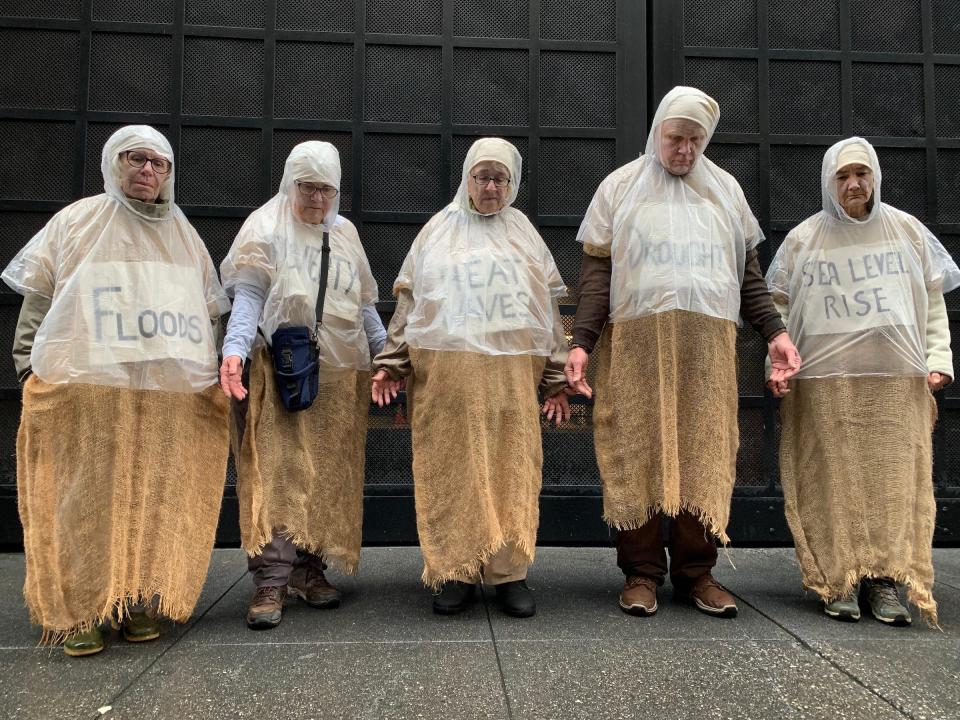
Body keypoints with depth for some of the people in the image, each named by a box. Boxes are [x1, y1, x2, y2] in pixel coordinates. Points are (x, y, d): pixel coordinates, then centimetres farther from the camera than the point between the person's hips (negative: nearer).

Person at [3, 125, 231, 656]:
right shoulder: (76, 222, 9)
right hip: (85, 392, -3)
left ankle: (141, 602, 12)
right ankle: (78, 611, 7)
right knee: (86, 498, -3)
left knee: (156, 498, 2)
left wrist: (210, 375, 14)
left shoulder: (185, 238, 18)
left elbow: (208, 316, 20)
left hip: (172, 398, 3)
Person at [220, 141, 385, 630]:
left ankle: (309, 569, 15)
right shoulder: (266, 226, 3)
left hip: (340, 375, 5)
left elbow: (363, 305, 21)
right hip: (279, 371, -5)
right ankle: (271, 580, -6)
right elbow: (248, 294, -7)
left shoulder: (345, 233, 17)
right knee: (277, 472, -9)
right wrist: (235, 348, -23)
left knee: (328, 475, 5)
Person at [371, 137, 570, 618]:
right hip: (445, 372, -1)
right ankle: (454, 572, 7)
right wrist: (391, 364, 2)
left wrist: (556, 378, 9)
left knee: (511, 470, -2)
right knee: (451, 471, -3)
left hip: (512, 374, 1)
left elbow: (549, 309, 15)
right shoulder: (438, 231, 15)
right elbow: (408, 303, 12)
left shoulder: (524, 235, 17)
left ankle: (508, 573, 7)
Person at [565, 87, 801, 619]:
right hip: (636, 344, -2)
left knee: (705, 458, -2)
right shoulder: (620, 187, 10)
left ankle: (696, 573, 9)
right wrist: (582, 343, -8)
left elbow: (747, 272, 19)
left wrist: (774, 331, 7)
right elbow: (596, 272, 3)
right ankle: (642, 573, 6)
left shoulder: (725, 190, 18)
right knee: (639, 456, -3)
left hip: (709, 345, 2)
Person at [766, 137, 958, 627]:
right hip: (824, 380, -1)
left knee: (892, 478, -1)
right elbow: (779, 308, 6)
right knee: (833, 480, -2)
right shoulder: (802, 239, 7)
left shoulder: (907, 231, 11)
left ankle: (886, 579, 7)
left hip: (898, 381, 2)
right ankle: (838, 581, 5)